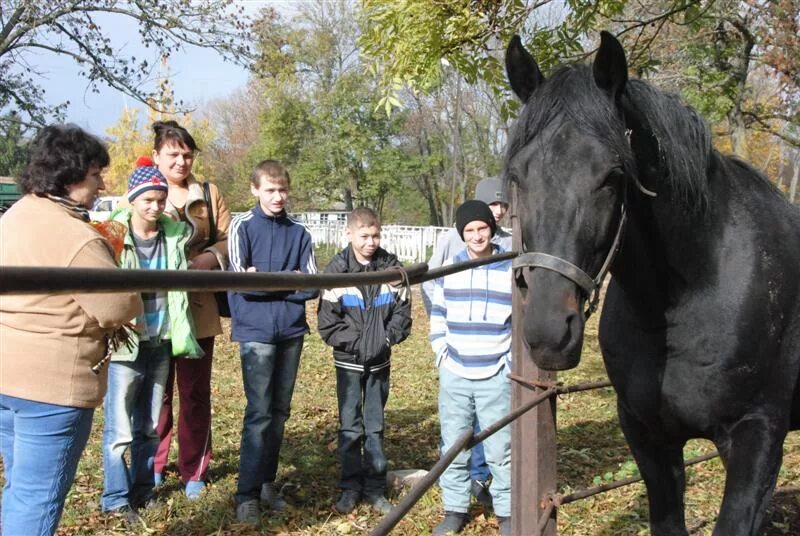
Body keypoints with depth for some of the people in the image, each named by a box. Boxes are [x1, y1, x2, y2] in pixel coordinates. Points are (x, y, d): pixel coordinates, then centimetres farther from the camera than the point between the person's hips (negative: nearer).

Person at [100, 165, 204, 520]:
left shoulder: (175, 235, 2)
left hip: (161, 344, 4)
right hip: (125, 344, -4)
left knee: (150, 425, 14)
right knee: (119, 427, -2)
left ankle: (143, 489, 27)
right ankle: (116, 498, 11)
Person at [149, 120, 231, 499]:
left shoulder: (209, 194, 7)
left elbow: (228, 240, 6)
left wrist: (206, 260, -13)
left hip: (197, 307, 1)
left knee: (195, 390, 7)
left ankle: (194, 470, 18)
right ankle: (153, 465, 22)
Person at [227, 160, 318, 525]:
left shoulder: (299, 233, 8)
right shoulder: (243, 227, -1)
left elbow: (312, 286, 2)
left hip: (291, 331, 4)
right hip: (256, 331, -4)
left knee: (279, 412, 10)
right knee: (259, 413, -7)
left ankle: (267, 482, 22)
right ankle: (247, 494, 0)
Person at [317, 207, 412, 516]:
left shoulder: (391, 268, -2)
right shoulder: (337, 271, -7)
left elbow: (402, 312, 1)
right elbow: (327, 321, -8)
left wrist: (385, 339, -14)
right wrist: (356, 342, -16)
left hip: (379, 362, 1)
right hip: (348, 361, -1)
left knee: (375, 427, 10)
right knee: (349, 427, 6)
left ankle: (375, 488, 19)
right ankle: (350, 487, 18)